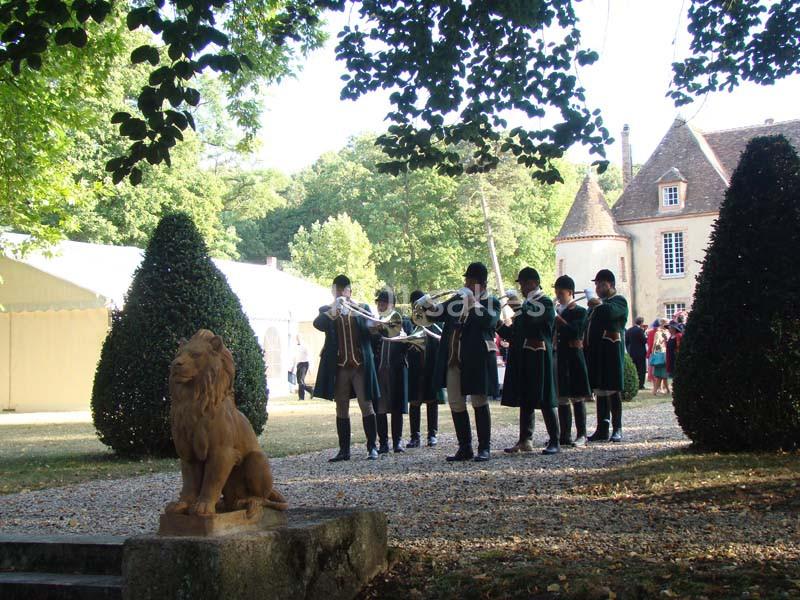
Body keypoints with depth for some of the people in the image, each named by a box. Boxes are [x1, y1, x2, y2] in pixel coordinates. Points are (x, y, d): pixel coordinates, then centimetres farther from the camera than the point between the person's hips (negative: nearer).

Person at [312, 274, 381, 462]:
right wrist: (333, 311, -31)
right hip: (338, 367, 1)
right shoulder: (326, 311, 8)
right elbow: (317, 324, -13)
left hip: (361, 365, -1)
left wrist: (355, 312, -18)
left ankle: (372, 447, 4)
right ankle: (344, 450, 8)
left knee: (366, 405, -1)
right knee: (341, 408, 4)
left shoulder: (362, 308, 10)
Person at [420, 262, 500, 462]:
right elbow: (437, 315, 13)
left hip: (476, 360, -6)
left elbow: (489, 320, -20)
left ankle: (484, 448, 7)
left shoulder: (491, 302, -1)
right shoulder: (458, 299, 15)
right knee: (456, 404, 8)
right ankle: (465, 447, 16)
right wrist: (430, 306, -7)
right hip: (453, 360, 6)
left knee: (480, 402, 0)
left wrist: (473, 302, -21)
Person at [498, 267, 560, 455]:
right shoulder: (525, 305, 18)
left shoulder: (545, 303, -5)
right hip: (522, 358, 8)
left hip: (538, 358, -8)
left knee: (545, 400, -5)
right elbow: (515, 334, 17)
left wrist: (517, 307, -24)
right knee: (525, 400, 9)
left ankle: (555, 441, 0)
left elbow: (531, 324, -22)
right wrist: (498, 325, 5)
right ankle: (525, 441, 14)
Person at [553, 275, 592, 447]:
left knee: (577, 397, -2)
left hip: (574, 357, -6)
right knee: (562, 397, 8)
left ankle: (581, 435, 1)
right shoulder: (555, 311, 14)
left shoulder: (579, 311, -3)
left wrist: (557, 318, -18)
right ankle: (565, 435, 13)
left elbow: (575, 332, -18)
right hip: (558, 357, 6)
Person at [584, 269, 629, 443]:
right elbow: (590, 326, 23)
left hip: (611, 352, -8)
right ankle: (602, 429, 11)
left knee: (613, 390, -5)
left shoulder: (619, 301, -2)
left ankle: (617, 428, 0)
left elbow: (612, 312, -25)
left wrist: (599, 304, -10)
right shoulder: (598, 304, 23)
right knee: (599, 390, 8)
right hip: (596, 353, 8)